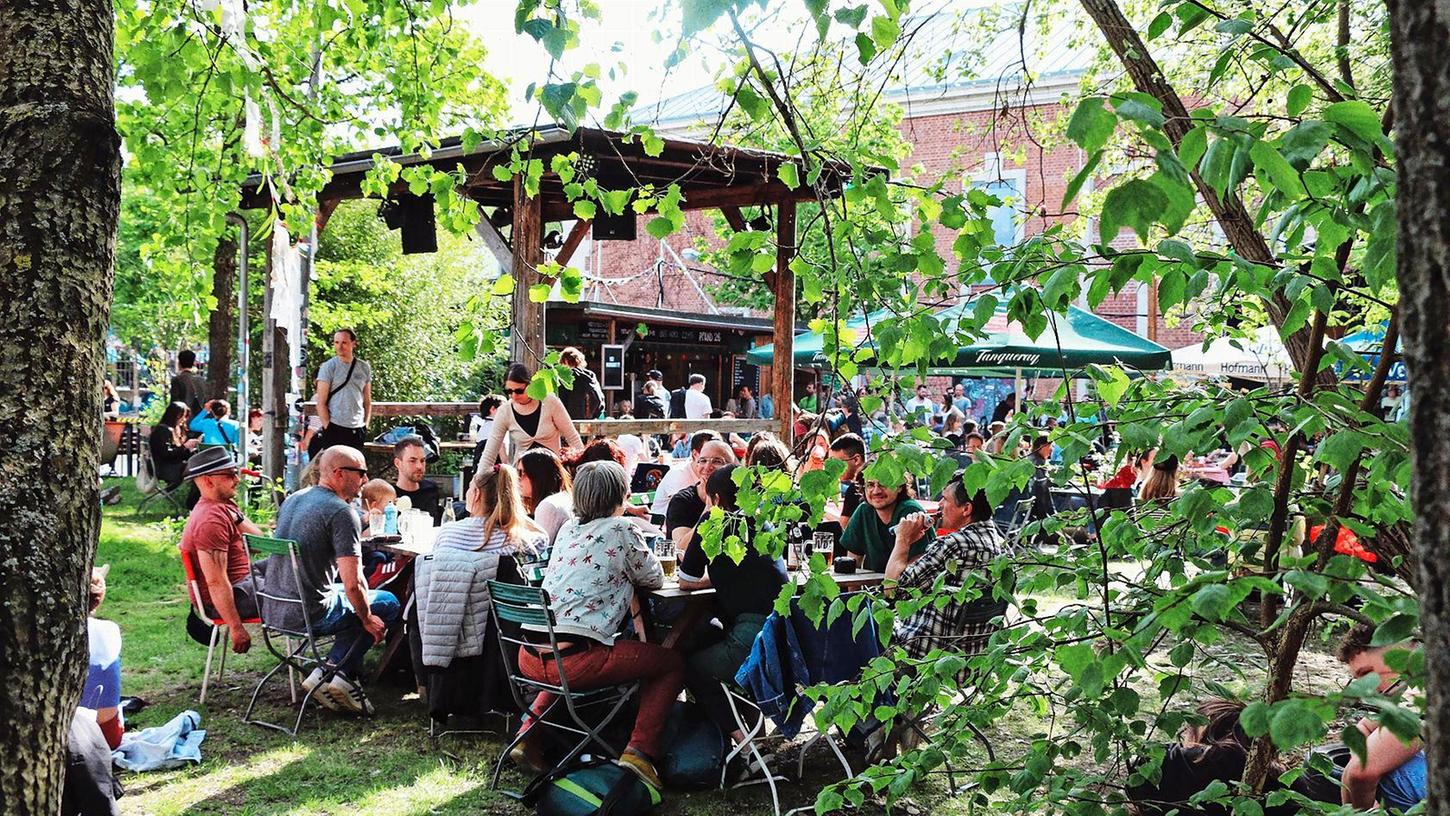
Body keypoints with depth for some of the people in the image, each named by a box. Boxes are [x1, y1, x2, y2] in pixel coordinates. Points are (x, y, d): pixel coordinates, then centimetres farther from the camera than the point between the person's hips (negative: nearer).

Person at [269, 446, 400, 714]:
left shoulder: (293, 499, 10)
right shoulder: (341, 512, -16)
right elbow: (353, 584, -21)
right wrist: (368, 620, -2)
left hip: (272, 609, 9)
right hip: (308, 615, -9)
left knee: (354, 605, 30)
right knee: (387, 602, 9)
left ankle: (329, 673, 17)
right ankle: (338, 672, 5)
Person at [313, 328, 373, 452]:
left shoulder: (364, 367, 8)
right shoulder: (328, 367, -3)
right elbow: (321, 403, -5)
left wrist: (366, 425, 7)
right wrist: (328, 428, -10)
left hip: (357, 429, 4)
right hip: (334, 428, -4)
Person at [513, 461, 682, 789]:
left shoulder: (567, 530, 17)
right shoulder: (621, 529, -1)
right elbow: (655, 578, 14)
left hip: (530, 657, 7)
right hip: (572, 660, -7)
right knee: (672, 662, 11)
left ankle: (529, 734, 29)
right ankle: (640, 750, -3)